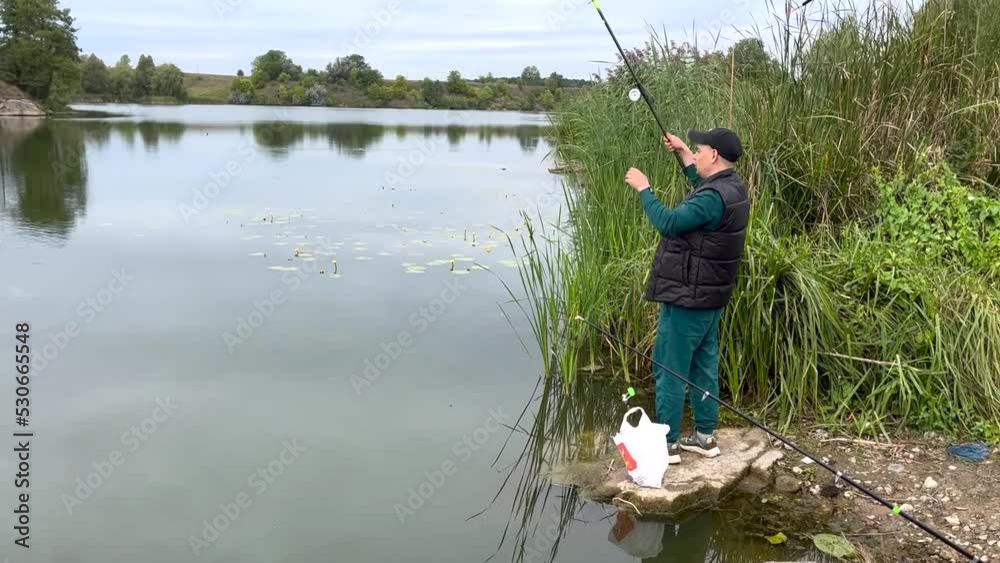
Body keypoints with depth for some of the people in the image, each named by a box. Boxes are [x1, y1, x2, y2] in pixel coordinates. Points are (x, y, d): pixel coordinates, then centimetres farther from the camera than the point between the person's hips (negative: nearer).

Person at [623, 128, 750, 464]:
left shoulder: (714, 197, -24)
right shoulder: (731, 187, 7)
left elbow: (668, 222, -27)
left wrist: (643, 188, -15)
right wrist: (683, 153, 30)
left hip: (687, 298, -10)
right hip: (710, 297, 10)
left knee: (669, 370, 0)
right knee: (704, 366, 16)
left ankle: (667, 443, 8)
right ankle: (705, 435, 26)